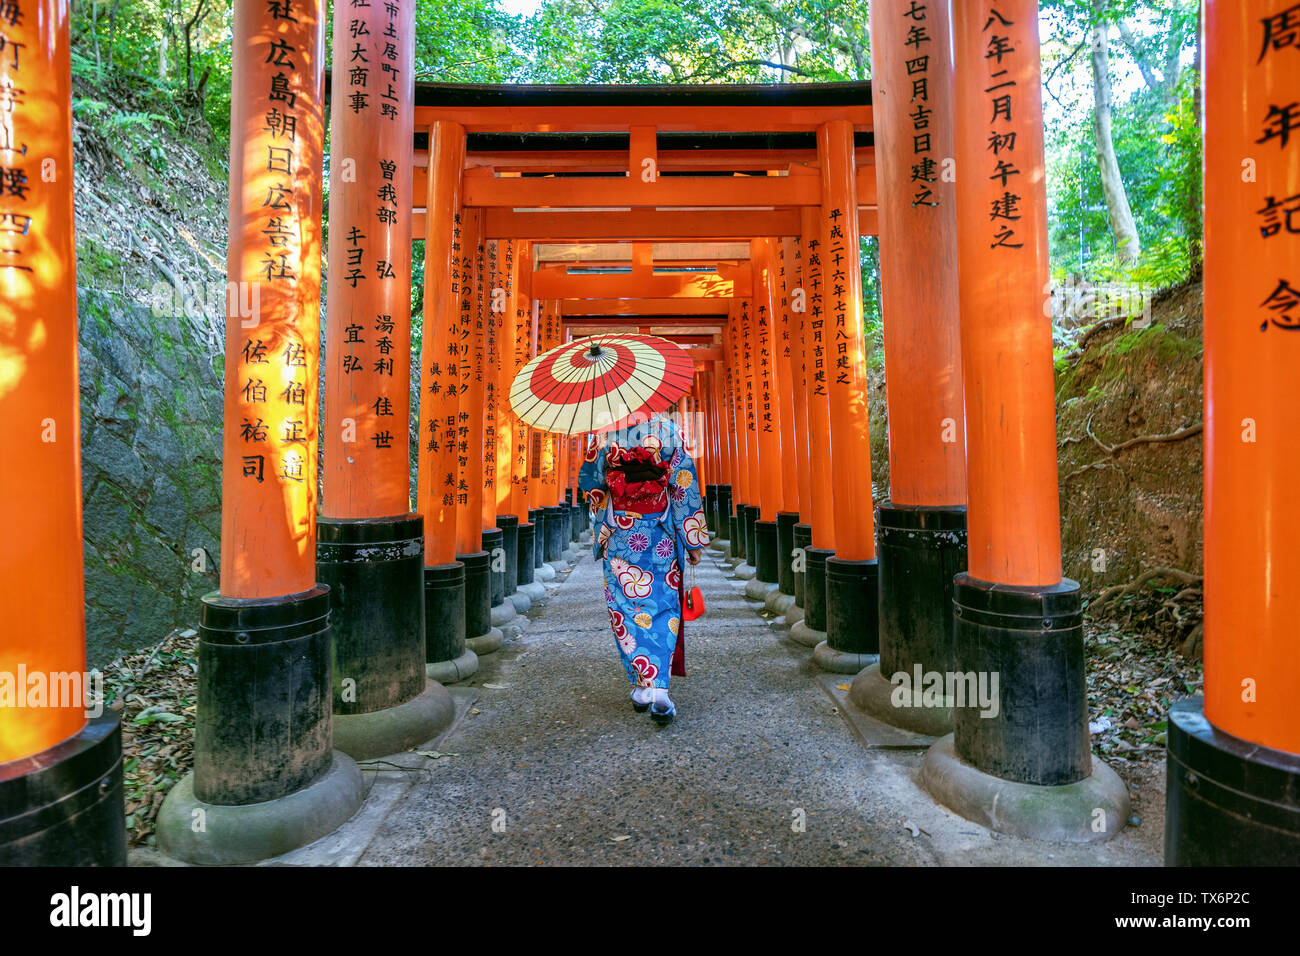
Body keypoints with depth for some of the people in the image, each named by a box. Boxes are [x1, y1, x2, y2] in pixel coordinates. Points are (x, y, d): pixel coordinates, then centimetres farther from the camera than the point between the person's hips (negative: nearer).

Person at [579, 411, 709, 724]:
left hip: (619, 537, 1)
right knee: (663, 609, 6)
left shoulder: (605, 435, -1)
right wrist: (694, 541, 1)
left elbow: (588, 481, 6)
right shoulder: (669, 430, -4)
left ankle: (641, 686, 15)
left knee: (625, 607, 11)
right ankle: (659, 690, -4)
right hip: (661, 537, 0)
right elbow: (685, 486, -4)